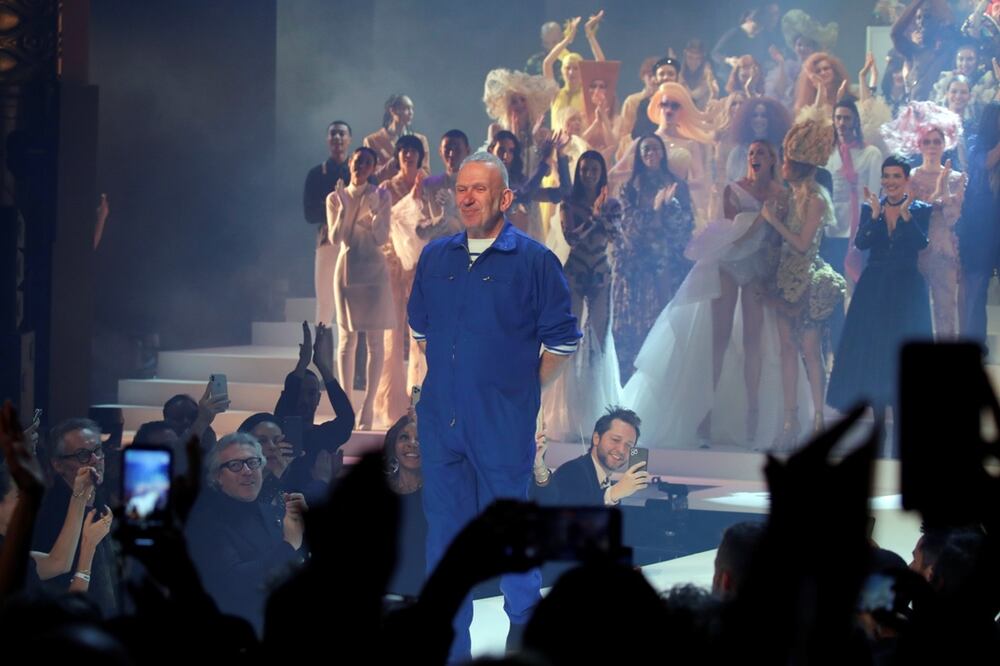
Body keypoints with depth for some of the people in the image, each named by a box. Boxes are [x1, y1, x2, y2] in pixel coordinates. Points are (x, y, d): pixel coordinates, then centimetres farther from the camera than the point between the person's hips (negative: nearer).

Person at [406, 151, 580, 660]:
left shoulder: (533, 260, -4)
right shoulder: (435, 257, 10)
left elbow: (563, 339, -1)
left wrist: (522, 390, 0)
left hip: (503, 423, -4)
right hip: (440, 419, 5)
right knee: (444, 530, 8)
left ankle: (525, 631, 20)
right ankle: (449, 649, 17)